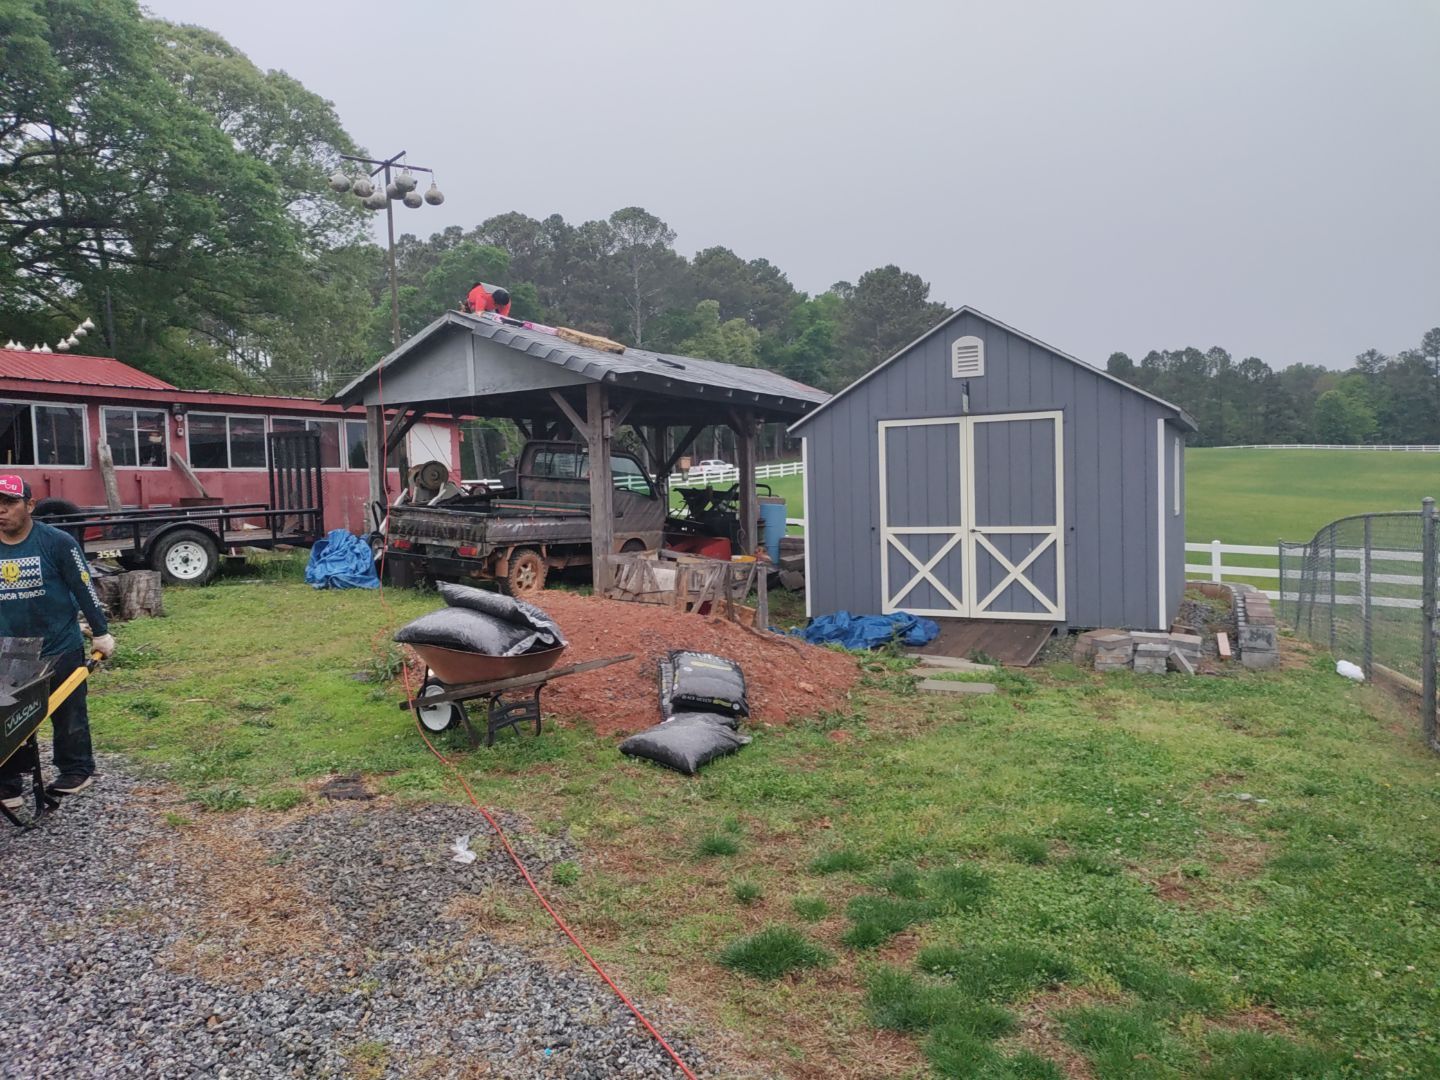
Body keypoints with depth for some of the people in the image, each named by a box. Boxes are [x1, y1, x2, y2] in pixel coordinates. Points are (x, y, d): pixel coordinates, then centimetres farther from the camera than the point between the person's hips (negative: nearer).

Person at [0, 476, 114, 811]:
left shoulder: (57, 542, -11)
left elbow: (84, 589, -6)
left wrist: (100, 633, -4)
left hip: (60, 649, -3)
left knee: (69, 715, 10)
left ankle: (76, 770, 24)